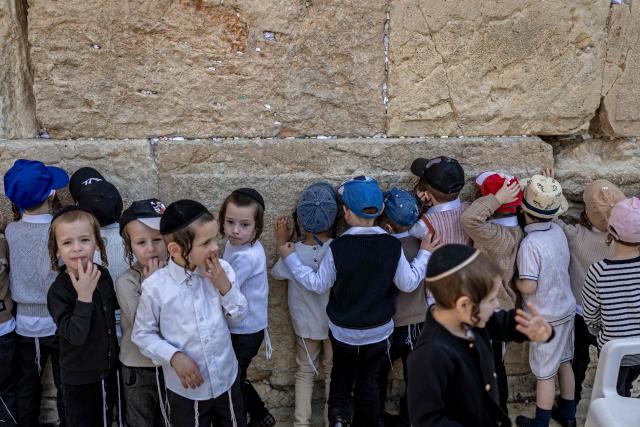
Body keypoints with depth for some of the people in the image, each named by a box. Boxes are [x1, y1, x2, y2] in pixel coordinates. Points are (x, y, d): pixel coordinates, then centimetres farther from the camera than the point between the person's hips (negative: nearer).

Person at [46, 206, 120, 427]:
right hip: (79, 379, -5)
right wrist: (84, 296, -35)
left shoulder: (103, 274, -7)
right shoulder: (58, 290, -23)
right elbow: (75, 336, -30)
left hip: (108, 369, 5)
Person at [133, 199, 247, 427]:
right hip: (186, 388, -3)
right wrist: (174, 357, -21)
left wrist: (225, 286, -20)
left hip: (227, 379, 3)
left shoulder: (222, 270, -13)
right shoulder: (155, 287, -20)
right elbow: (142, 334, -8)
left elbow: (238, 316, -3)